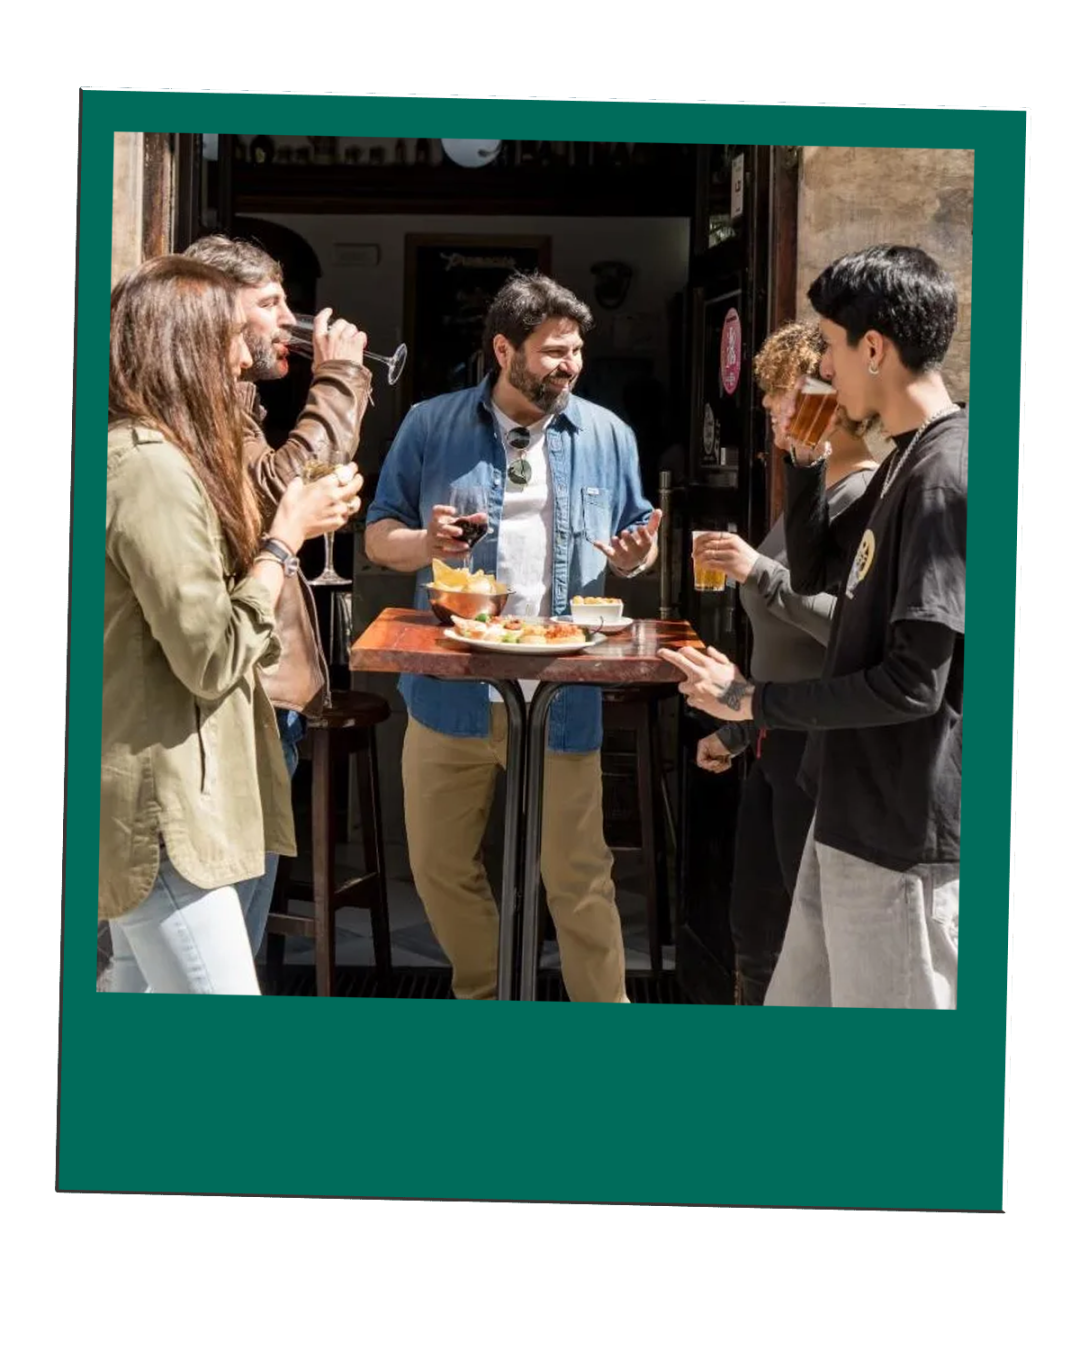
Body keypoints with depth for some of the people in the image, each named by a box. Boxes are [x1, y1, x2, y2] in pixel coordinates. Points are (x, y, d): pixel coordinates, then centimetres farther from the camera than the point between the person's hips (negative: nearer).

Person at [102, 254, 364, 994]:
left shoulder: (147, 453, 14)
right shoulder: (150, 466, -19)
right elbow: (212, 656, -19)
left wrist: (298, 518, 13)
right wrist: (284, 539, -8)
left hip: (150, 798, 11)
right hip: (158, 809, -11)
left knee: (144, 984, 17)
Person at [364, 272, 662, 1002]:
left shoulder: (608, 435, 4)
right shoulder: (431, 426, 0)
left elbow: (634, 536, 12)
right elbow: (378, 535, 4)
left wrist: (637, 555, -12)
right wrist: (425, 543, -19)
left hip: (563, 699, -1)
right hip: (452, 693, 1)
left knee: (579, 877, 4)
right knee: (441, 867, 13)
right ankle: (481, 993, 35)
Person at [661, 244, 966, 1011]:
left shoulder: (947, 476, -21)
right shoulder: (906, 462, 9)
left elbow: (914, 683, -24)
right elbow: (816, 572, 20)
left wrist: (754, 702, -15)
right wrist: (805, 460, 6)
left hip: (904, 829, -10)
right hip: (857, 809, 10)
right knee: (801, 1003, 19)